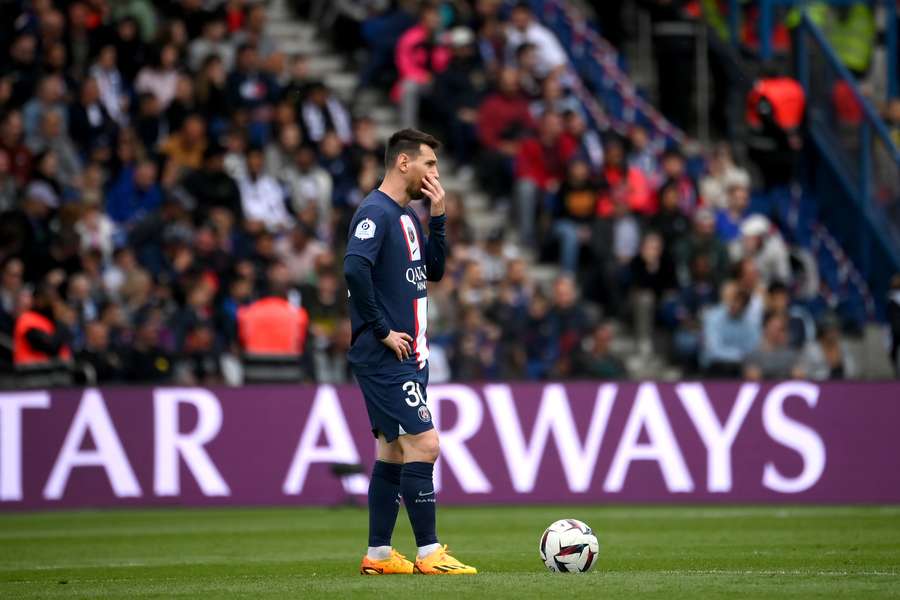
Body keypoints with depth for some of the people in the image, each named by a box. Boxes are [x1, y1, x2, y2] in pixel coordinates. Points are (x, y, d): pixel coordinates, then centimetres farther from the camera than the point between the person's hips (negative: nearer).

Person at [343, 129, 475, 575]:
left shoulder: (407, 216, 16)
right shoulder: (375, 212, -14)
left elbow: (433, 271, 19)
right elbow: (354, 269, -27)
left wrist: (437, 216, 7)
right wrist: (383, 331, -21)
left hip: (406, 355, 10)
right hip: (385, 357, -10)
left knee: (394, 451, 11)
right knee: (423, 445, -12)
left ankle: (377, 555, 15)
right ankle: (429, 554, -10)